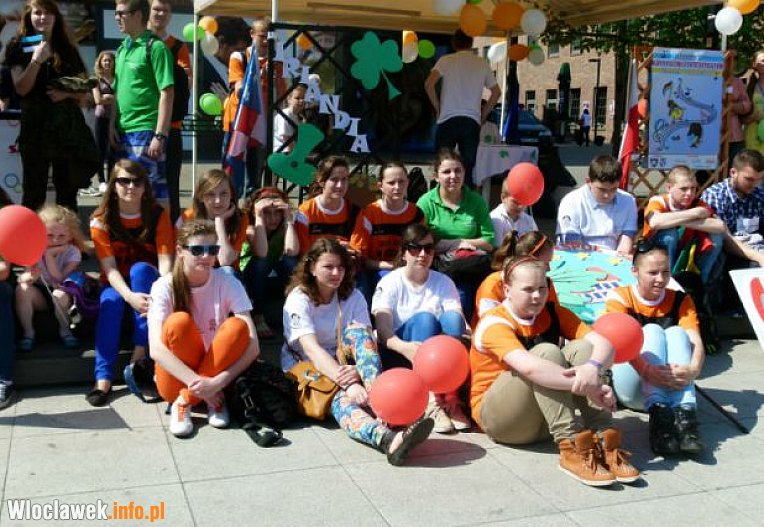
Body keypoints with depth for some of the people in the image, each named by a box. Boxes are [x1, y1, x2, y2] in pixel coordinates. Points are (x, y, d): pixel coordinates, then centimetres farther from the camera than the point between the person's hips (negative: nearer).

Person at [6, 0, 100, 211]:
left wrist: (67, 93, -7)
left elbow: (84, 90, 13)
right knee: (33, 192, -1)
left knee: (68, 190, 6)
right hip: (35, 123, -2)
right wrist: (36, 60, -14)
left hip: (67, 123, 2)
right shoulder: (18, 47, 5)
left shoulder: (68, 49, 12)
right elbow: (21, 89, -5)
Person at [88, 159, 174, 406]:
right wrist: (130, 296, -37)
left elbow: (165, 260, -17)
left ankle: (141, 350, -33)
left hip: (148, 281, 0)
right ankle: (103, 378, -39)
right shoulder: (101, 220, -8)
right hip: (117, 283, 0)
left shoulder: (158, 214, -7)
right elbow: (109, 267, -17)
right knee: (110, 301, -33)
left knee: (140, 268, -32)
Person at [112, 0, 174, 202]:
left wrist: (160, 135, -17)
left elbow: (167, 93, -11)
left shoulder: (155, 47, -6)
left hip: (146, 131, -7)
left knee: (153, 191, -6)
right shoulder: (122, 49, 15)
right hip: (123, 132, 8)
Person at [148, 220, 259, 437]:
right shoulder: (164, 286, -12)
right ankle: (213, 399, -16)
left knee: (237, 327, -26)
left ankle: (185, 401, -17)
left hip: (216, 369, 2)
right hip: (176, 376, -1)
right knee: (179, 321, -27)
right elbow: (156, 349, -22)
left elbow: (252, 346, -17)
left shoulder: (227, 283, -10)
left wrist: (217, 382, -29)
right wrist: (197, 383, -32)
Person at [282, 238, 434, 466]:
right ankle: (387, 439, -70)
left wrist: (358, 370, -34)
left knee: (356, 329, -25)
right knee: (341, 398, -37)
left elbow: (366, 340, -10)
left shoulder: (353, 297, 2)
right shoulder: (298, 299, -11)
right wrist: (348, 384, -41)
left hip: (343, 365, 4)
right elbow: (312, 349, -26)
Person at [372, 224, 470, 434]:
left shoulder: (444, 283, 6)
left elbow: (458, 323, -9)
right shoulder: (390, 282, -3)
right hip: (399, 354, -2)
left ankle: (450, 397, -31)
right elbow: (382, 330, -17)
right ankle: (430, 401, -38)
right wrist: (404, 347, -39)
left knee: (452, 318, -25)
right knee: (424, 318, -29)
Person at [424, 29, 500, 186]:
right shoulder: (482, 63, 12)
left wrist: (438, 108, 1)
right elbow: (496, 92, 14)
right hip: (472, 122, 2)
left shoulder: (446, 60, 3)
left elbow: (429, 84, -10)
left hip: (448, 121, -2)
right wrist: (483, 115, 19)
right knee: (468, 169, 5)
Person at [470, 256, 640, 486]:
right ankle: (570, 447, -36)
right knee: (546, 352, -28)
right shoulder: (494, 323, -18)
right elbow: (530, 367, -36)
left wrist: (593, 367, -37)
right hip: (496, 416, -6)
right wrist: (589, 387, -40)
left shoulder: (553, 313, 1)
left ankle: (605, 443, -29)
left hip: (543, 419, 6)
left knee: (581, 348, -17)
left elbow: (602, 343, -13)